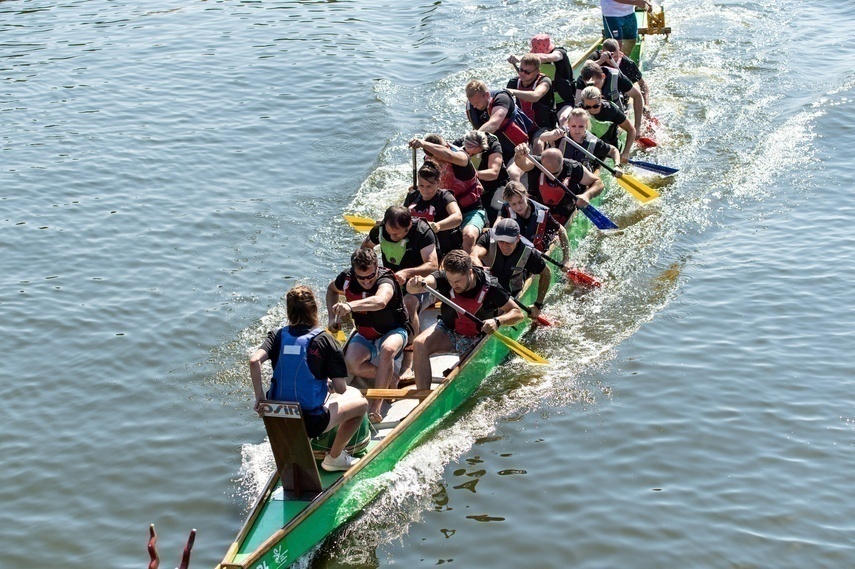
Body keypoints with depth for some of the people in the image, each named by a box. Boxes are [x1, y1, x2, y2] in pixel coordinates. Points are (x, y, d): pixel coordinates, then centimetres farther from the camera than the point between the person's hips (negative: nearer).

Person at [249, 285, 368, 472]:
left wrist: (260, 397, -6)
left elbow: (254, 361, -15)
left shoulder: (278, 336, 2)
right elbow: (340, 389, -8)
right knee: (360, 403, 17)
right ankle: (334, 456, 18)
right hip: (311, 423, -6)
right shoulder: (325, 340, -6)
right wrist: (328, 384, 14)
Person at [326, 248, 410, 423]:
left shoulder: (386, 281, -28)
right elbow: (331, 290, 16)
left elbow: (380, 301, -54)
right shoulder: (347, 279, -11)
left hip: (392, 332, -4)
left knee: (387, 349, -40)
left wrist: (350, 306, -69)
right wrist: (332, 317, 1)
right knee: (351, 364, -28)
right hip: (365, 336, 4)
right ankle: (392, 377, -5)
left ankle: (376, 407, -37)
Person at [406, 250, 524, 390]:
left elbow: (517, 313, -16)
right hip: (448, 330, 2)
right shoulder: (444, 278, -21)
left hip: (476, 340, -2)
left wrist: (497, 321, -36)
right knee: (420, 344, -25)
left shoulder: (490, 287, -23)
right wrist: (414, 285, -62)